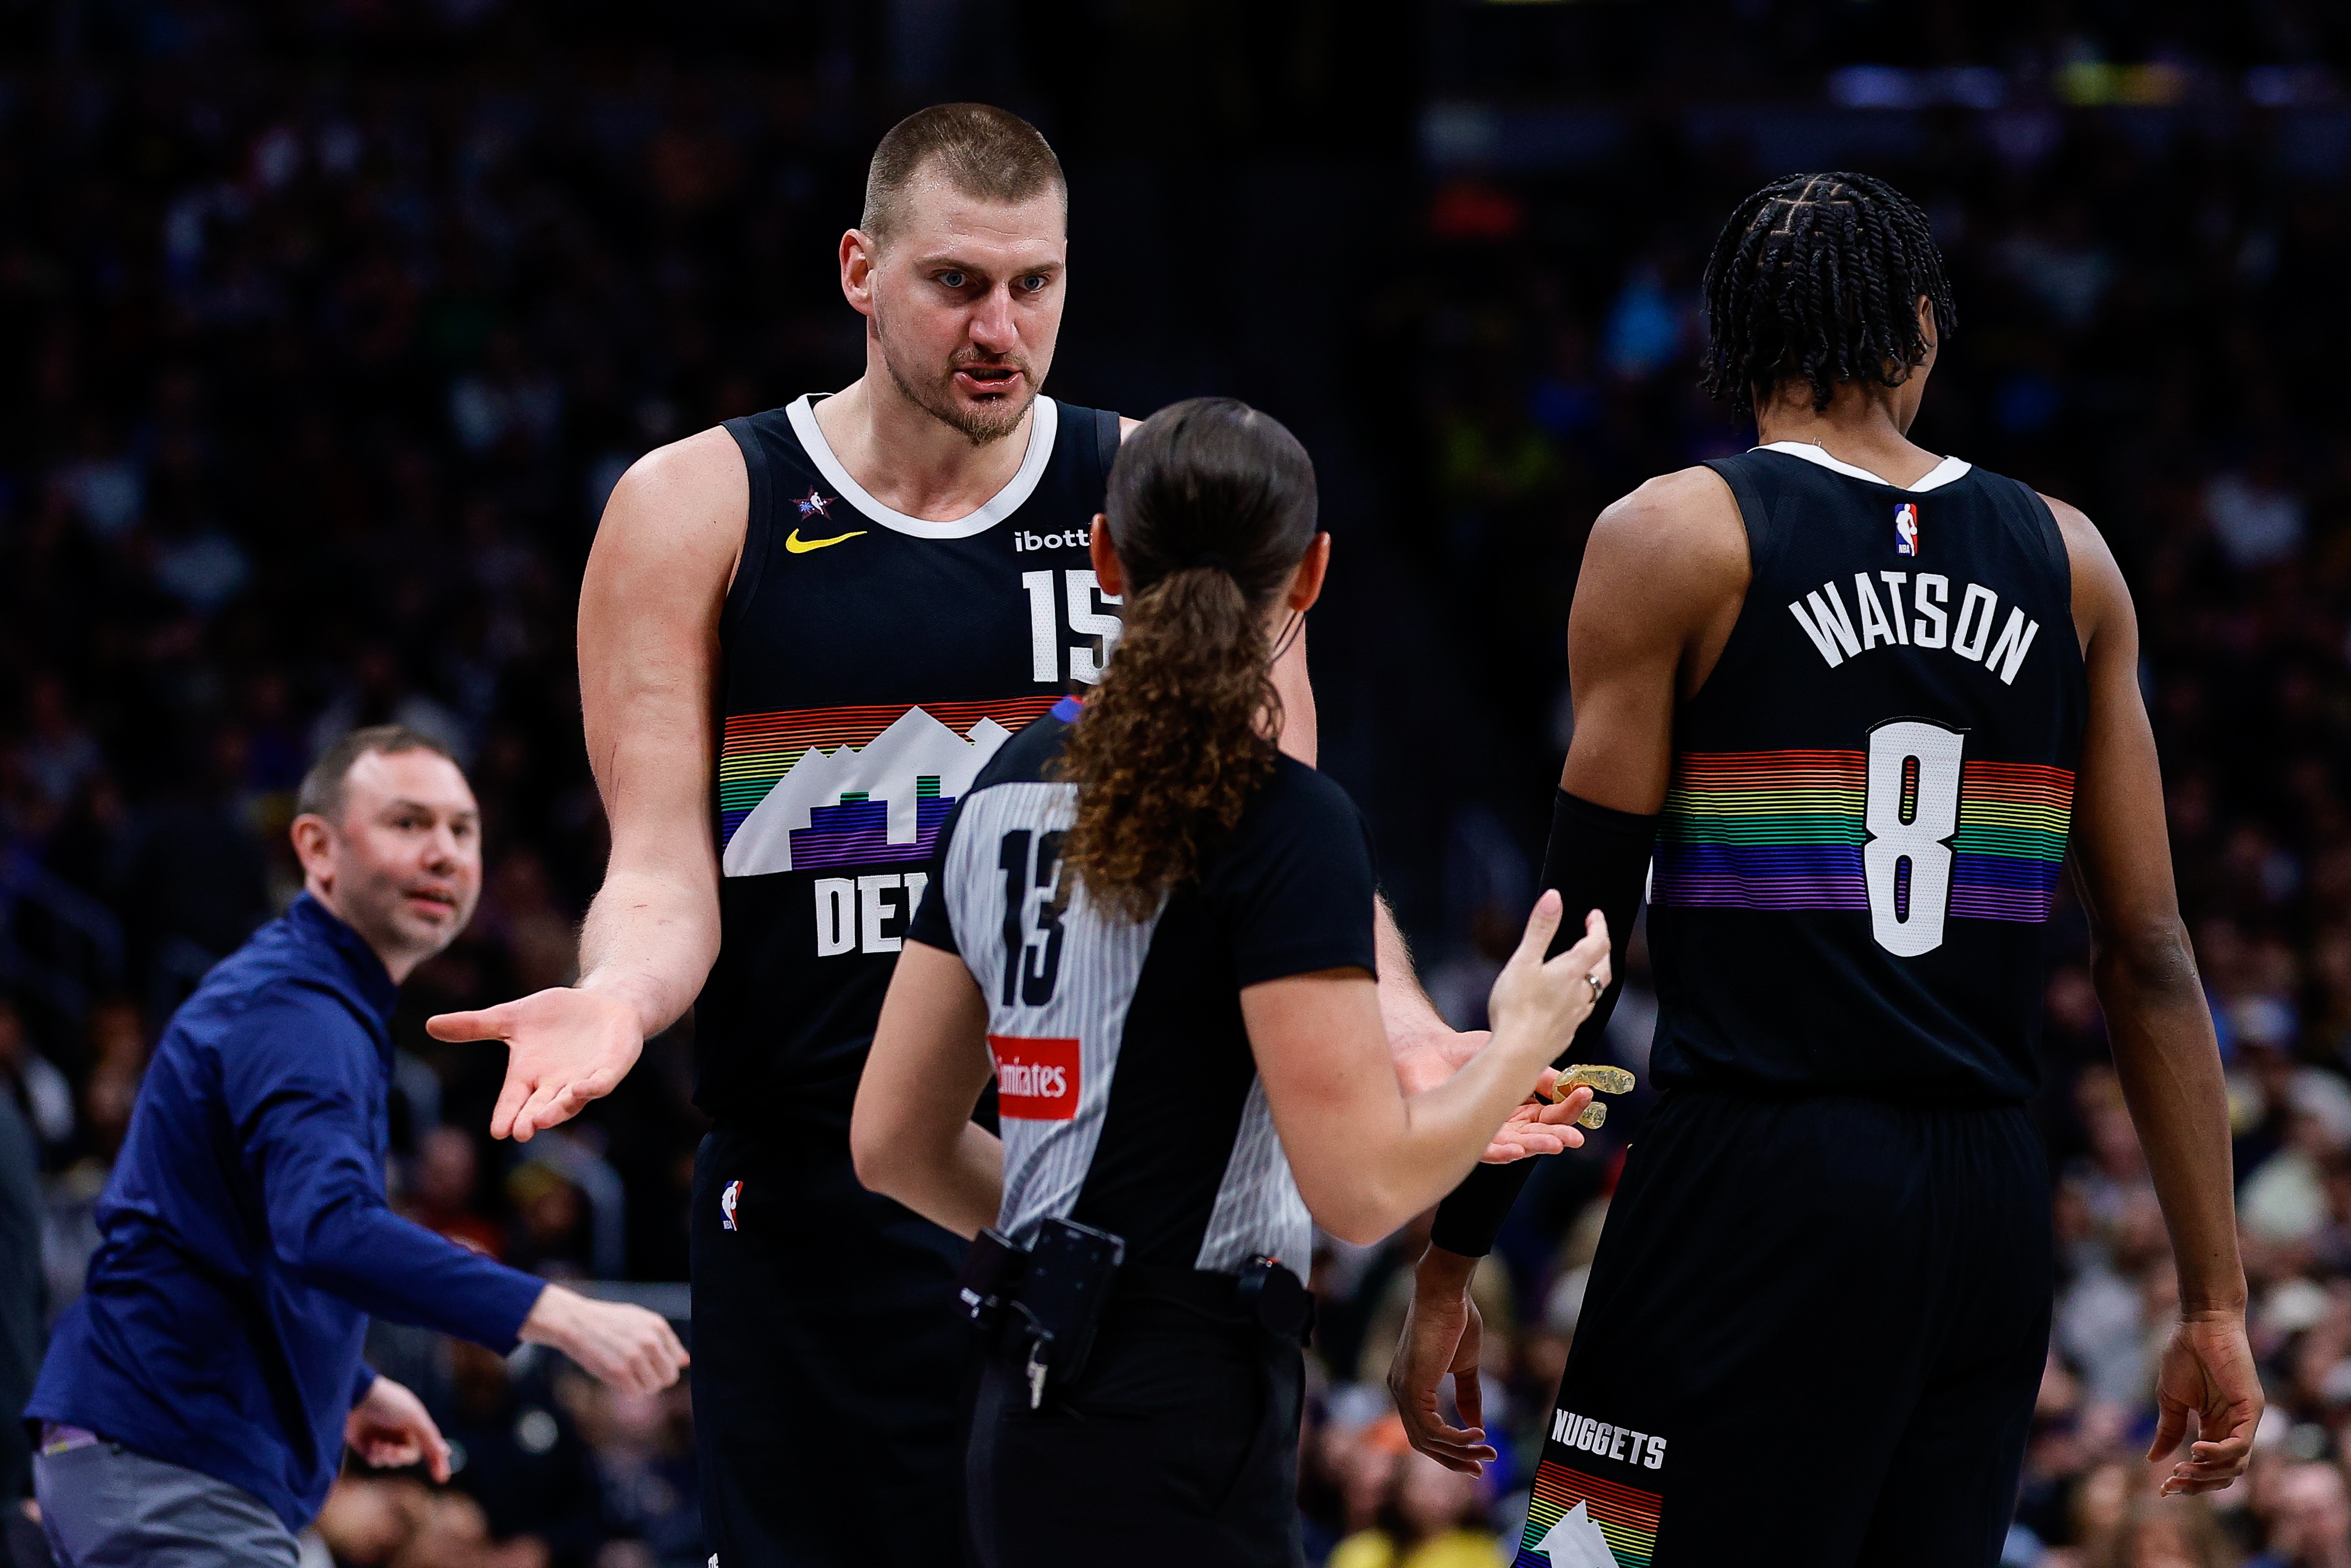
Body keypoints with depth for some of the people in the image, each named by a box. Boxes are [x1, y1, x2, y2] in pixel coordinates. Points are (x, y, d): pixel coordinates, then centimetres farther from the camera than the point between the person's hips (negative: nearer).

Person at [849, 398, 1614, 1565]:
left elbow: (892, 1141, 13)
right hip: (1178, 1454, -8)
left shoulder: (1010, 786, 10)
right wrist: (1524, 1041, 0)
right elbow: (1363, 1185, -17)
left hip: (1023, 1424, 8)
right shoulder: (1286, 821, -12)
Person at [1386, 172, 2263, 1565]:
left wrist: (1452, 1263, 1)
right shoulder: (2069, 561, 10)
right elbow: (2153, 959, 8)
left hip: (1755, 1189, -5)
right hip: (1993, 1212, 5)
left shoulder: (1673, 539, -1)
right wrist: (2217, 1303, 11)